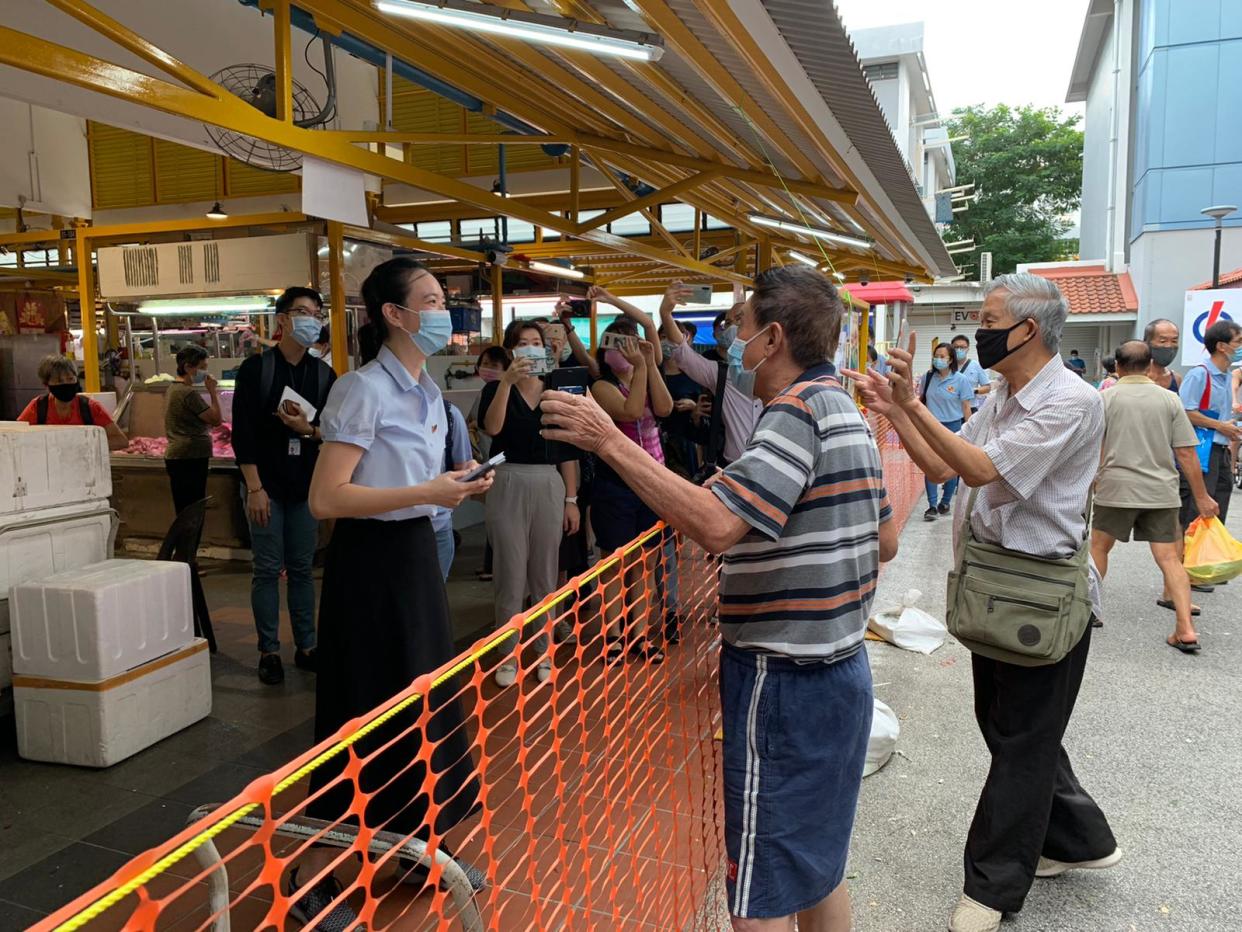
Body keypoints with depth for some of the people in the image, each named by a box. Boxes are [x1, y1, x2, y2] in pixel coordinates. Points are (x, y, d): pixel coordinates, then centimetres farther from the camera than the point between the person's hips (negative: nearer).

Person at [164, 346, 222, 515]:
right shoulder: (188, 392, -16)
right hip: (190, 458, -10)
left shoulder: (174, 388, 15)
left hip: (177, 456, 10)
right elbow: (216, 419, -14)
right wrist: (213, 392, -6)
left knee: (185, 512, 12)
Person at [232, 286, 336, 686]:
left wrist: (308, 429, -15)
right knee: (268, 570, 1)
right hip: (266, 486, -3)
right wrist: (254, 487, -12)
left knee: (303, 568, 9)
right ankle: (269, 652, 11)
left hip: (306, 486, 3)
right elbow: (242, 431, -8)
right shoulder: (255, 368, -4)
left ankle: (306, 647, 17)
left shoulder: (324, 375, 6)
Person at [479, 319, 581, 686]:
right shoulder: (496, 388, 2)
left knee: (545, 575, 9)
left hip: (549, 485, 2)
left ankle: (544, 651, 23)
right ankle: (507, 655, 16)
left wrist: (571, 499, 4)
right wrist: (507, 381, -24)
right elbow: (492, 428, -19)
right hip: (508, 485, -2)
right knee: (511, 575, 2)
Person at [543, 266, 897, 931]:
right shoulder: (845, 411, 12)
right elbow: (883, 541, 17)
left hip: (784, 680, -10)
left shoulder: (797, 414, -19)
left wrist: (611, 443, -28)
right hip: (840, 669, 10)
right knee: (817, 864, 24)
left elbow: (715, 525, -33)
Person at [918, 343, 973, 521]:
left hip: (953, 426, -2)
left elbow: (966, 407, -4)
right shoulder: (928, 377, 3)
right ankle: (932, 505, -1)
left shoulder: (960, 380, -7)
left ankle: (946, 501, 25)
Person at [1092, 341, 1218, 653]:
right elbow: (1186, 453, 2)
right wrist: (1202, 497, 8)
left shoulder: (1107, 397, -1)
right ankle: (1186, 629, -4)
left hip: (1116, 488, -2)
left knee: (1099, 546, 16)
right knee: (1169, 557, 3)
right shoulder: (1168, 399, 4)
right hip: (1161, 491, 2)